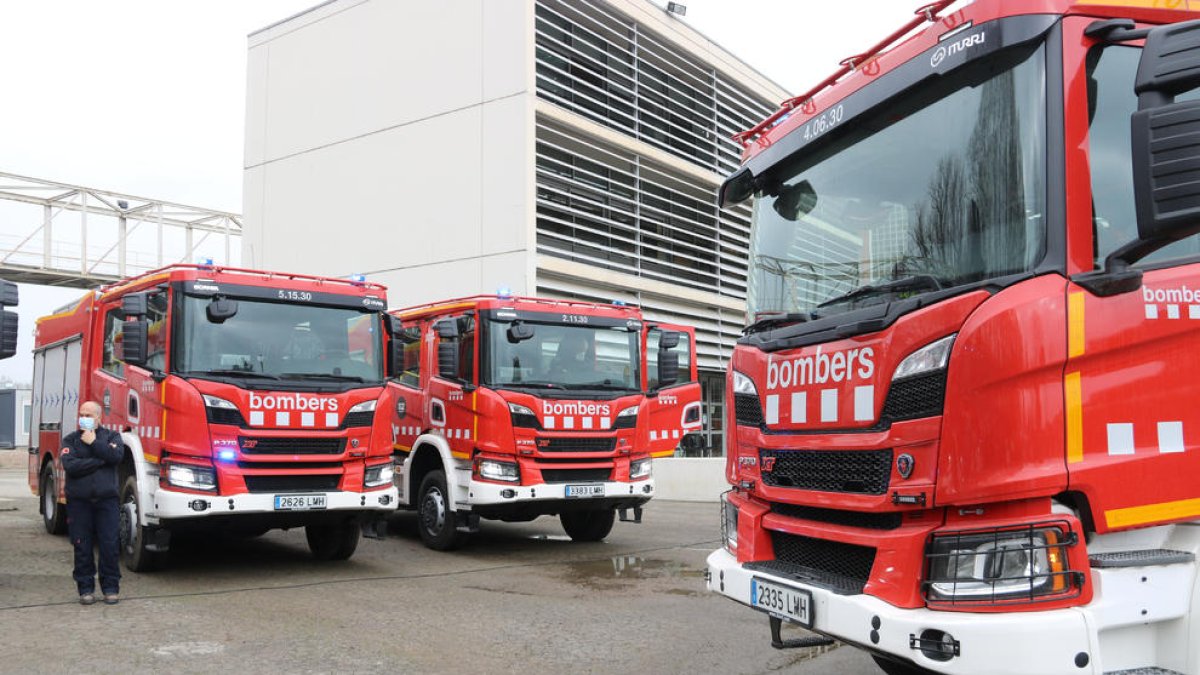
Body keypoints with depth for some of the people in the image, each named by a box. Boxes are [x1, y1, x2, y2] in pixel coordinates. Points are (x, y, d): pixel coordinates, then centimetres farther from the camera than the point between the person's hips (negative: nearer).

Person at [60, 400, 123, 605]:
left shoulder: (112, 436, 10)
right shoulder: (70, 440, 9)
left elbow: (116, 456, -10)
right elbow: (70, 466, -8)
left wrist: (93, 443, -7)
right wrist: (100, 460, -9)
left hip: (106, 500, -1)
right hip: (79, 501, 1)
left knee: (110, 546, -2)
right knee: (82, 547, 4)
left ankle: (111, 588, 7)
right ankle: (86, 588, 14)